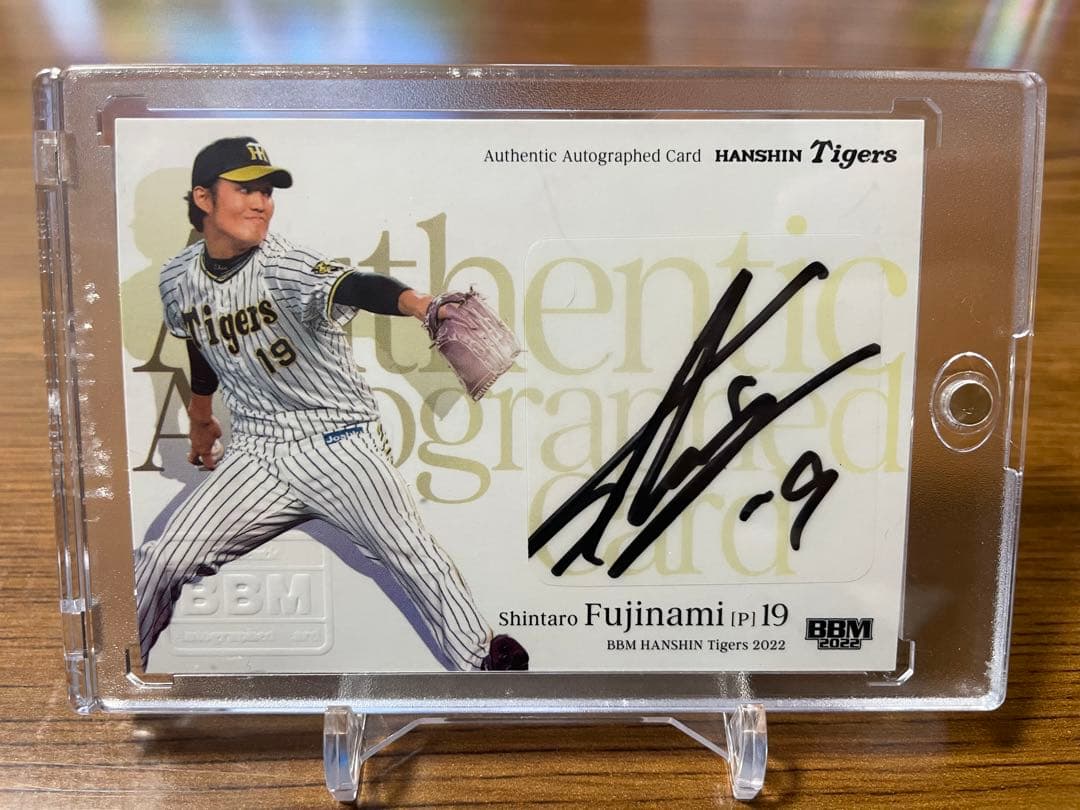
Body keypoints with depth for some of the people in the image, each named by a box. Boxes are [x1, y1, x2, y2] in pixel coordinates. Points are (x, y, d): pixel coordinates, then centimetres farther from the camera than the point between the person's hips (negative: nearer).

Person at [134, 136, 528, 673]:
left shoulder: (284, 266, -17)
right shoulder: (178, 280, 1)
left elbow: (357, 287, -39)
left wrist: (416, 303, -59)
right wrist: (200, 418, 35)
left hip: (339, 440, -4)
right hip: (256, 451, 5)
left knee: (408, 550, -17)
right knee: (161, 563, 0)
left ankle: (482, 659, 0)